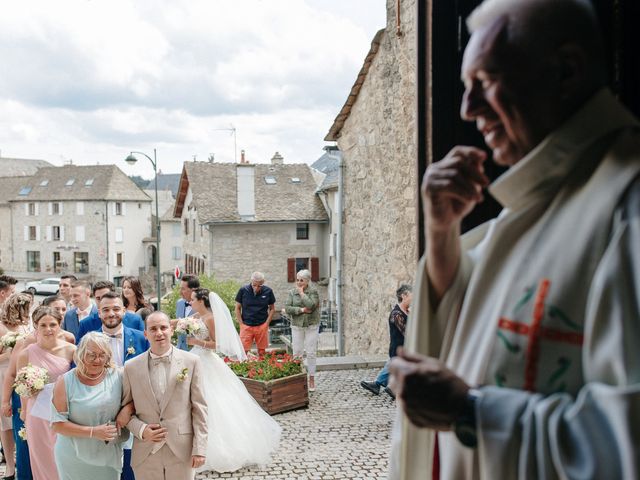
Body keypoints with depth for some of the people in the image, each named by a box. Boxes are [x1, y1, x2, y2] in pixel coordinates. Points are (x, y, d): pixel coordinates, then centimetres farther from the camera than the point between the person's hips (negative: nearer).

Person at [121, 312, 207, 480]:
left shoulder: (191, 361, -2)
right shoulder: (131, 367, 2)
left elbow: (199, 408, -2)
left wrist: (199, 449, -6)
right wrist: (141, 430, -9)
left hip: (181, 450, -1)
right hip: (145, 452, 1)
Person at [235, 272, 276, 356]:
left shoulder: (268, 291, -2)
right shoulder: (243, 290, -5)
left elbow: (272, 309, 8)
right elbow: (237, 308, 4)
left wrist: (266, 323, 0)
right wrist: (241, 324, -2)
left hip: (262, 326, 1)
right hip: (246, 326, -1)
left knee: (262, 352, 7)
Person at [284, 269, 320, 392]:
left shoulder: (313, 291, -4)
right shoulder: (292, 292, 4)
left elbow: (311, 305, -20)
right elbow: (287, 308, -4)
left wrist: (302, 293, -12)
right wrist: (301, 310, -15)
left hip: (312, 326, -2)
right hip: (297, 326, 2)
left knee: (311, 353, 0)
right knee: (297, 352, 1)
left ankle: (312, 379, 8)